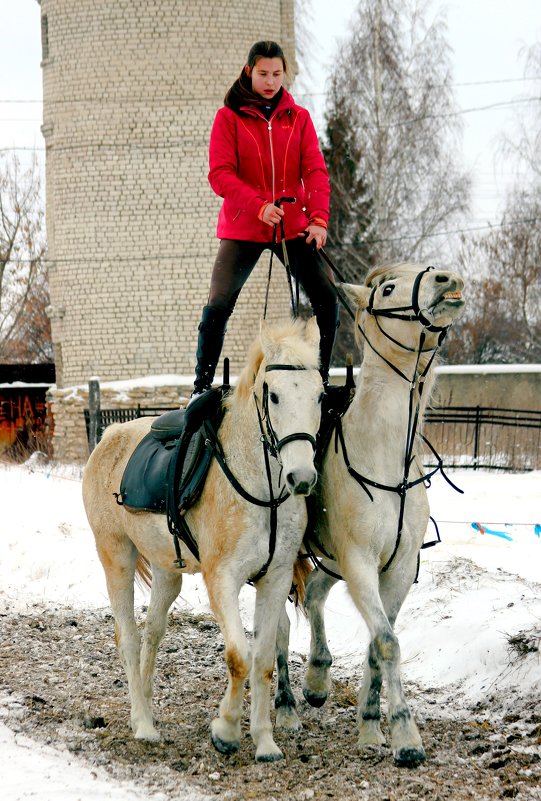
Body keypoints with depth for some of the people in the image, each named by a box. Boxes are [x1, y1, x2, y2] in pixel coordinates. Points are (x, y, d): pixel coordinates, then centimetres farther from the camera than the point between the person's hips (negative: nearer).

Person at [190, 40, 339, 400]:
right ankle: (202, 385, -1)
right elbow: (220, 174, -8)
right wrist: (259, 207, -23)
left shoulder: (298, 118, 8)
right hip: (243, 228, -2)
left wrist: (319, 219, -16)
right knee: (219, 304, -14)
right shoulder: (229, 117, 1)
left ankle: (321, 379, 4)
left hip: (294, 227, 2)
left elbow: (315, 171, 0)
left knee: (328, 297, -10)